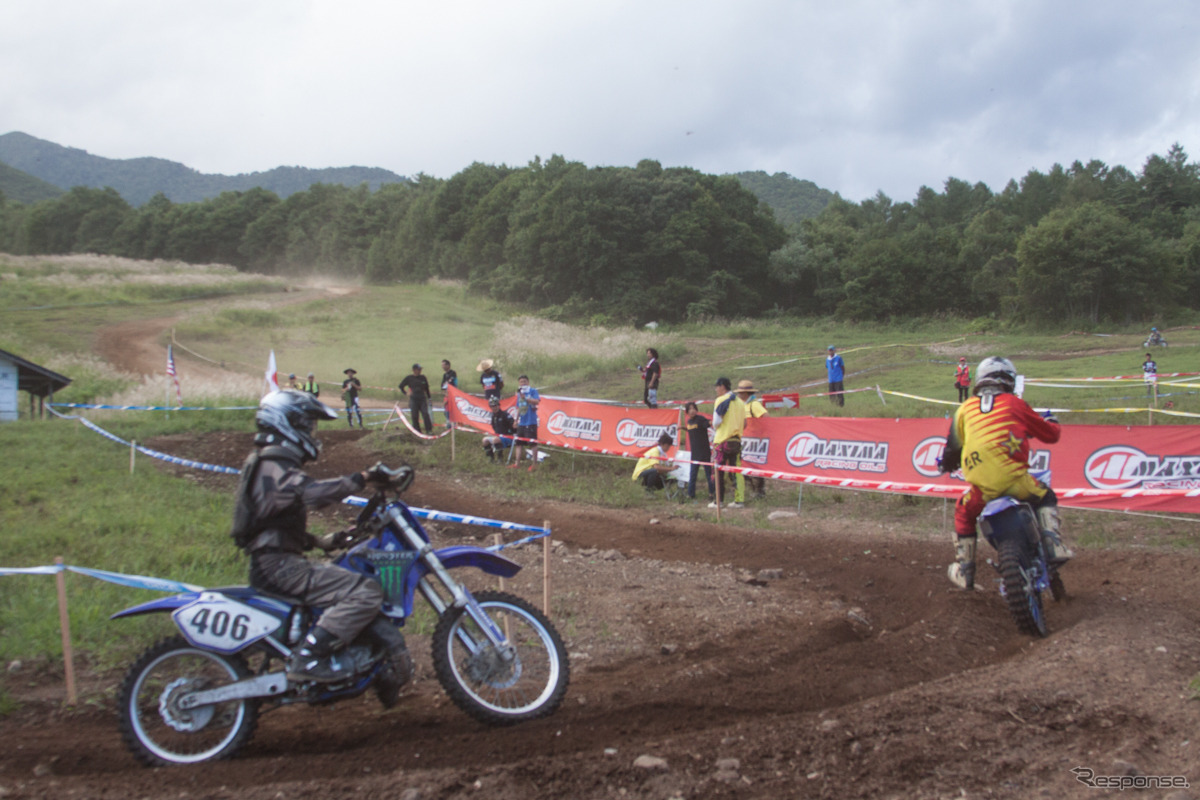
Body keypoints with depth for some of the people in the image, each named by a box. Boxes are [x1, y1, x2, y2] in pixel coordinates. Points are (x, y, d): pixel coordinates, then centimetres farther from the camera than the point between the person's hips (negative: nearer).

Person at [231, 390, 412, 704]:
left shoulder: (269, 462, 22)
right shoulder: (274, 465, -13)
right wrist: (363, 478, -31)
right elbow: (311, 492, -33)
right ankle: (308, 657, -23)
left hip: (278, 562, 11)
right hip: (279, 564, -11)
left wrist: (320, 541, 21)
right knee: (365, 592, -23)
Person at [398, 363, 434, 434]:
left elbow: (426, 388, 16)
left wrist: (429, 398, 14)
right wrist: (406, 393, 3)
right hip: (413, 399, -1)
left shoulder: (423, 378, 8)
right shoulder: (409, 378, 3)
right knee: (414, 416, 0)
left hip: (422, 399, 1)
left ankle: (429, 430, -8)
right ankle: (417, 431, 8)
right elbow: (401, 386, 14)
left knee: (425, 414, -11)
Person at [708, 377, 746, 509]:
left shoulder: (721, 400, -9)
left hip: (722, 440, -6)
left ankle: (718, 501, 1)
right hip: (736, 441, 6)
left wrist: (715, 429, 6)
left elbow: (716, 421, -14)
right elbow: (744, 423, 13)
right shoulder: (740, 402, 12)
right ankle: (738, 500, 6)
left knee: (719, 472, 0)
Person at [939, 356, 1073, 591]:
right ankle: (1053, 545, 5)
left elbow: (953, 446, 21)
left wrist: (947, 464, 44)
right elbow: (1050, 434, 17)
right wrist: (1052, 423, 41)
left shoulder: (965, 408, 15)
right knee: (1045, 498, 25)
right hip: (1014, 479, -2)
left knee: (963, 514, 27)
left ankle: (964, 571, 25)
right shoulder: (1014, 404, 9)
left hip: (983, 487, 2)